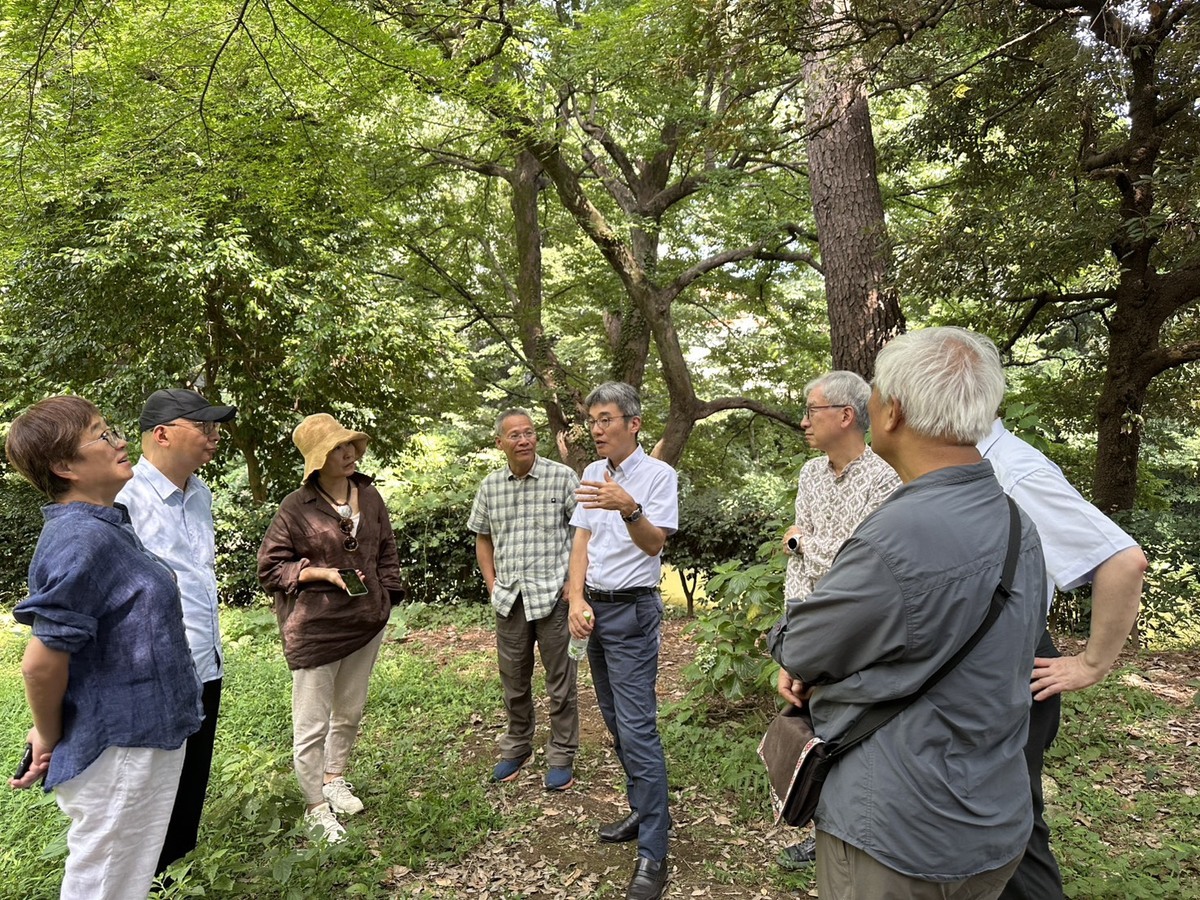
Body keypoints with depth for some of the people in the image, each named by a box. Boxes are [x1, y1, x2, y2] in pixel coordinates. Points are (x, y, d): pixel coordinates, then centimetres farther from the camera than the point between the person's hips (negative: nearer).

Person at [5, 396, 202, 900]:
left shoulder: (105, 527, 7)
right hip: (120, 752, -9)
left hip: (142, 740, 9)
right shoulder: (82, 539, -24)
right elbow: (42, 662, -26)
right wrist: (50, 739, -9)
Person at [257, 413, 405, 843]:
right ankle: (316, 808, 21)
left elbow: (386, 550, 14)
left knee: (350, 712, 21)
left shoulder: (369, 497, 2)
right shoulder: (296, 508, -15)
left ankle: (335, 778, 43)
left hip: (366, 622, 6)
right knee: (311, 725, 3)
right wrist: (323, 572, -19)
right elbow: (269, 569, -9)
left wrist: (386, 594, 7)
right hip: (314, 628, -6)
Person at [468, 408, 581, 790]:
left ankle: (561, 757, 22)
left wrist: (575, 581, -10)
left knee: (560, 682, 6)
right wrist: (491, 583, 7)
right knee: (513, 679, 17)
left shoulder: (562, 477, -7)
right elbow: (482, 538, 17)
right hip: (509, 598, 4)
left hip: (553, 596, -4)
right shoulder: (490, 486, 5)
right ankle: (516, 748, 36)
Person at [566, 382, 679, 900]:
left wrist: (629, 507, -41)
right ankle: (644, 813, 30)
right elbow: (581, 540, 6)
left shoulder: (659, 475, -11)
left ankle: (653, 854, -1)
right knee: (616, 722, 15)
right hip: (594, 607, 7)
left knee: (637, 728, -9)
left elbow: (654, 543, -21)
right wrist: (576, 600, -7)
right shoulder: (592, 474, 9)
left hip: (633, 610, -7)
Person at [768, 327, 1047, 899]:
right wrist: (821, 668, -3)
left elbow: (793, 647, -16)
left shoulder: (899, 536, -31)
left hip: (897, 841, -8)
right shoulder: (1016, 525, -1)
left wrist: (788, 641, 7)